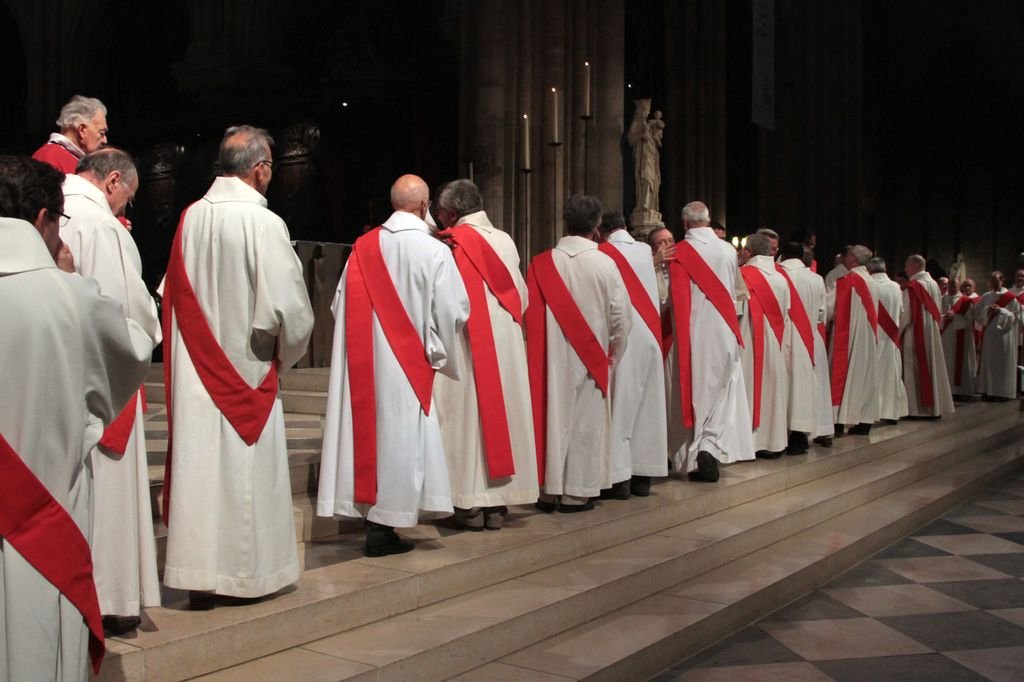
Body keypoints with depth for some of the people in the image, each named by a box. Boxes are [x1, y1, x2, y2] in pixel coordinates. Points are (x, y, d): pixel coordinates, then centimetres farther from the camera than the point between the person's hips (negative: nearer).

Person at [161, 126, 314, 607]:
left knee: (199, 464, 9)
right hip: (245, 370, -5)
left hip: (194, 370, 5)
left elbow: (175, 293, 10)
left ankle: (198, 578, 15)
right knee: (245, 470, 6)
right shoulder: (263, 223, -15)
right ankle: (247, 572, 18)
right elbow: (288, 305, -16)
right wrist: (284, 353, 2)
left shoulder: (190, 218, 2)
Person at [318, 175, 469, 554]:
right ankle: (382, 527, 4)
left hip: (364, 362, 5)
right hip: (407, 364, -4)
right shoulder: (434, 251, -10)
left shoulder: (364, 246, 3)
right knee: (399, 435, 2)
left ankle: (372, 515, 18)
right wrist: (439, 350, 11)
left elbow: (340, 305, 8)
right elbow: (455, 311, -8)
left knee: (370, 428, 11)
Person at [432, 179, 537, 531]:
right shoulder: (505, 241, 5)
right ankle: (497, 504, 13)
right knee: (501, 410, 9)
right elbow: (521, 297, 9)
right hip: (506, 345, 5)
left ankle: (471, 504, 2)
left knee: (468, 413, 1)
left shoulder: (453, 245, -9)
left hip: (466, 346, -5)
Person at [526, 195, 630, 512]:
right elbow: (621, 317, -7)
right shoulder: (604, 264, -10)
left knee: (552, 416, 10)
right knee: (585, 421, 7)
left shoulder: (541, 263, -6)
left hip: (551, 357, 2)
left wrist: (537, 350, 12)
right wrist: (612, 354, 9)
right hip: (589, 359, -2)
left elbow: (528, 313, -1)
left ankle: (548, 489, 16)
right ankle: (576, 492, 11)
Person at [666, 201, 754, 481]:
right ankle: (711, 447, -5)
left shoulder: (679, 253, -10)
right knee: (721, 392, 11)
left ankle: (696, 458, 6)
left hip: (691, 334, -2)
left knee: (694, 392, 7)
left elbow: (673, 298, -13)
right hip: (723, 333, 2)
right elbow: (739, 292, 13)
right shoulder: (728, 250, 1)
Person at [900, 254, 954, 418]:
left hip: (915, 334, -8)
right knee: (932, 366, 10)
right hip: (932, 334, 8)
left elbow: (905, 314, -15)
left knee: (916, 368, -3)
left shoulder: (913, 286, -15)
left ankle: (917, 408, -3)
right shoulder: (934, 284, 9)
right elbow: (937, 312, 14)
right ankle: (935, 406, 14)